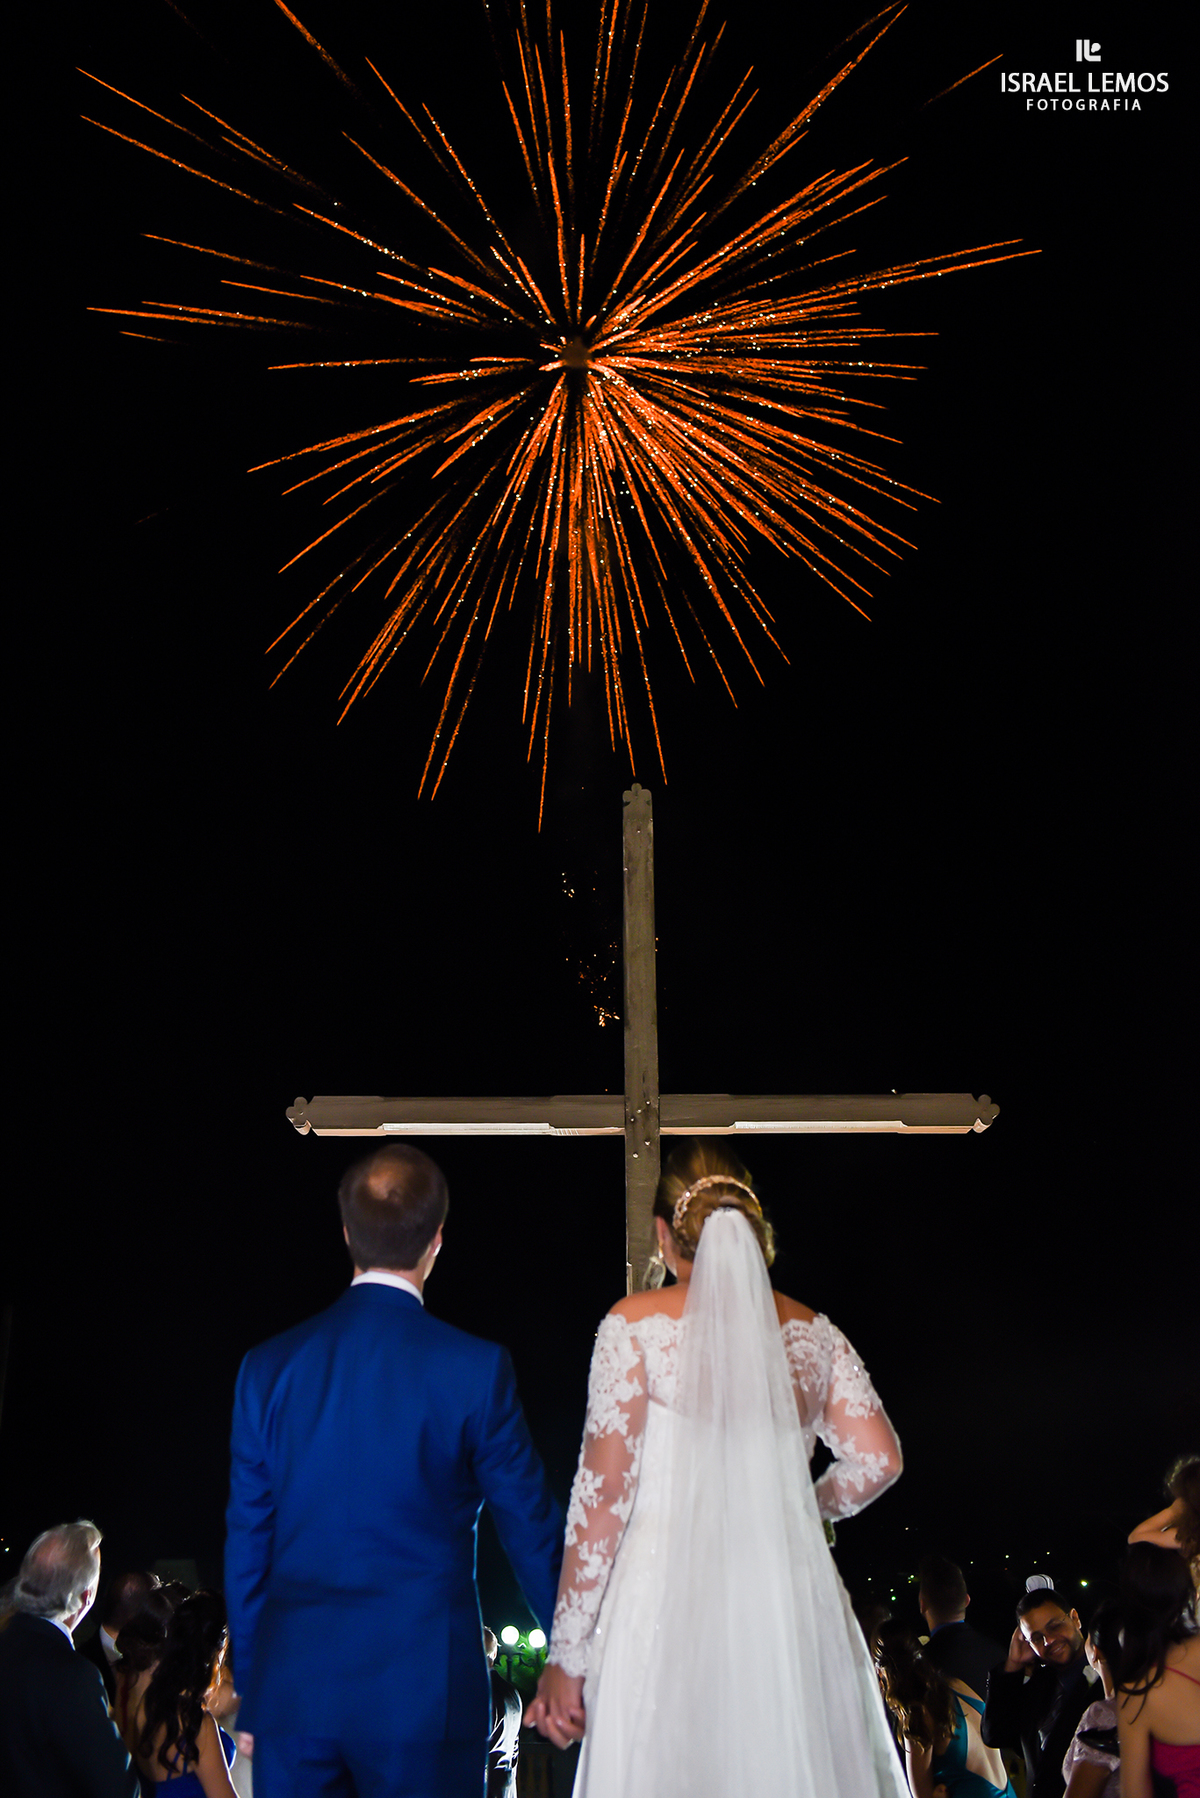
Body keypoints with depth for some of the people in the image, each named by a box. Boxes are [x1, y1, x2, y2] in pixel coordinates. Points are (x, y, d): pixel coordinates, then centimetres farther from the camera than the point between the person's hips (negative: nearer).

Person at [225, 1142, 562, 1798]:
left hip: (292, 1693, 3)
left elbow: (245, 1546, 7)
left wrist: (250, 1695, 17)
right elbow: (532, 1530, -1)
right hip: (425, 1693, -2)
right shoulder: (475, 1367, -8)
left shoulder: (268, 1367, 1)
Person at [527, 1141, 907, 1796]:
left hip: (669, 1601, -3)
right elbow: (877, 1460, 3)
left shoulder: (636, 1325, -2)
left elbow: (603, 1495, -6)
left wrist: (566, 1654, -2)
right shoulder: (812, 1333, 9)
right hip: (793, 1604, 3)